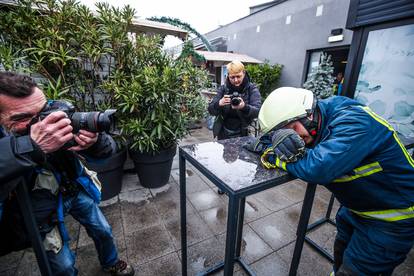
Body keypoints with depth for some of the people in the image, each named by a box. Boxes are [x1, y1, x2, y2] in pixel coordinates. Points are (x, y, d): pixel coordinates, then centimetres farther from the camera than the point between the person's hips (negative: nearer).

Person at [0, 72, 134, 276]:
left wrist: (95, 142, -42)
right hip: (42, 210, -2)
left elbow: (106, 150, -20)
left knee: (104, 232, 19)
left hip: (76, 190, 2)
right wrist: (34, 146, -55)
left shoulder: (58, 116, -21)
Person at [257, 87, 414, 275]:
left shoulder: (354, 121, -31)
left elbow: (317, 169, -44)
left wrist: (281, 158, -28)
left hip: (392, 217, -6)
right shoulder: (312, 126, -9)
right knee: (340, 256, 23)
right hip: (356, 207, 7)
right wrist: (278, 143, -32)